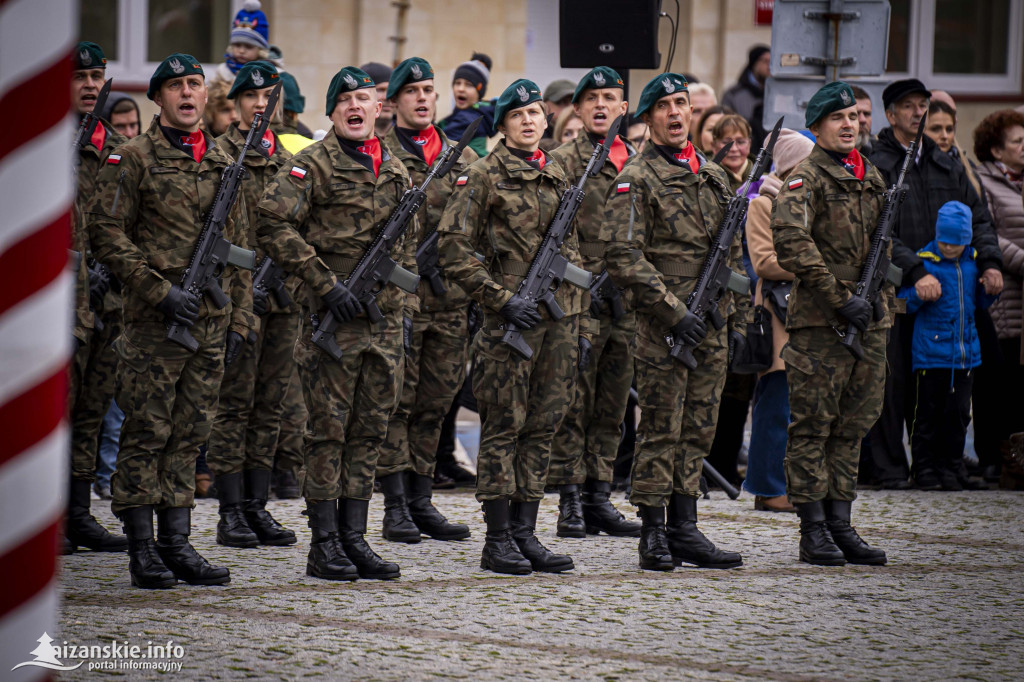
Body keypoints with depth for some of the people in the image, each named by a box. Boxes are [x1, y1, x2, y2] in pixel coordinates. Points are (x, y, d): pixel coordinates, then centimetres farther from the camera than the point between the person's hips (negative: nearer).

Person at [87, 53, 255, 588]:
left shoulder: (223, 162, 15)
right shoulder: (133, 158, -3)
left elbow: (238, 244, 19)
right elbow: (106, 234, -9)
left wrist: (240, 316, 12)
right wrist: (159, 290, -15)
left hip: (210, 322, 5)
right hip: (154, 322, -5)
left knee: (190, 434, 8)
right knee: (146, 433, -3)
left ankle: (177, 543, 12)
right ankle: (142, 550, 1)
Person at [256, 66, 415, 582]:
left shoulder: (395, 171, 15)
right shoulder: (313, 165, -5)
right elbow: (272, 224, -15)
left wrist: (405, 306, 15)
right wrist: (325, 283, -17)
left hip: (385, 322, 6)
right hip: (333, 320, -6)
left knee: (370, 431, 8)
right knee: (329, 430, -2)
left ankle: (354, 537, 14)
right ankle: (324, 545, 1)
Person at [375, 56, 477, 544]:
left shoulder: (462, 156, 15)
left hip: (451, 301, 5)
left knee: (434, 404, 8)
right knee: (395, 403, -2)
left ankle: (421, 503, 15)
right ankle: (396, 506, 1)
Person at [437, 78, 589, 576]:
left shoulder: (558, 176, 15)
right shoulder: (484, 175, -4)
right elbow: (454, 249, -9)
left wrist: (580, 320, 17)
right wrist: (502, 300, -15)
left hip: (559, 316, 6)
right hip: (511, 318, -6)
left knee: (543, 426, 7)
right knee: (504, 427, -3)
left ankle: (525, 534, 12)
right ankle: (498, 540, 1)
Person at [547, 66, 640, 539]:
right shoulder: (563, 161, -2)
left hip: (628, 301, 6)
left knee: (611, 406, 8)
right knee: (573, 403, -4)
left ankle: (599, 498, 13)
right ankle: (570, 502, -1)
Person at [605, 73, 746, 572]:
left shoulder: (714, 176, 15)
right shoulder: (637, 180, -6)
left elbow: (732, 250, 22)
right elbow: (625, 259, -14)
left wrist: (732, 311, 12)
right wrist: (675, 311, -18)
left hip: (710, 326, 6)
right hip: (662, 327, -6)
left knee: (698, 431, 8)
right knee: (660, 432, -4)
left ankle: (684, 529, 14)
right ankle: (653, 535, 1)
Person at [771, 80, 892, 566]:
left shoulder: (871, 177, 16)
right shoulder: (806, 177, -7)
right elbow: (790, 242, -19)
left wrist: (881, 297, 10)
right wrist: (839, 298, -20)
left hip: (869, 322, 7)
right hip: (819, 323, -7)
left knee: (853, 425, 9)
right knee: (813, 426, -3)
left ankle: (840, 523, 14)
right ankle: (813, 531, -1)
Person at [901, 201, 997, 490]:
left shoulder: (972, 261, 7)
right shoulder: (923, 261, -5)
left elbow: (981, 302, 18)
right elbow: (905, 303, -3)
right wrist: (920, 293, -23)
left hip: (965, 351, 4)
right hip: (930, 351, -4)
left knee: (958, 412, 7)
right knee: (928, 413, 1)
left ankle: (952, 467, 17)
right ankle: (925, 469, 9)